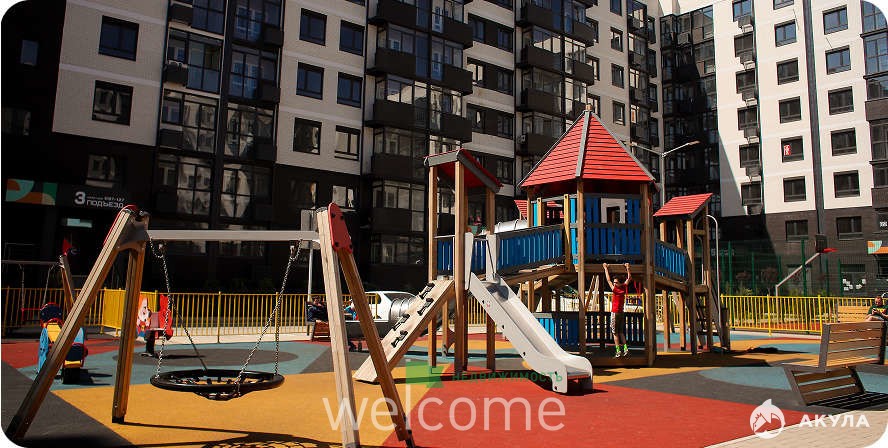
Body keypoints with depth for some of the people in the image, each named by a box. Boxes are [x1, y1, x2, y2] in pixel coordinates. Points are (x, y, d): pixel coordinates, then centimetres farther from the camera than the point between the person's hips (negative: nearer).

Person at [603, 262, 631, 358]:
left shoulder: (615, 289, -13)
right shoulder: (624, 288, 1)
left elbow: (608, 279, -4)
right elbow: (629, 278, 14)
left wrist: (605, 268, 4)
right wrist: (627, 267, 20)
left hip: (615, 313, -6)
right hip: (621, 313, 6)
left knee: (615, 333, -3)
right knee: (620, 332, 14)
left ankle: (618, 351, -7)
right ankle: (625, 348, 4)